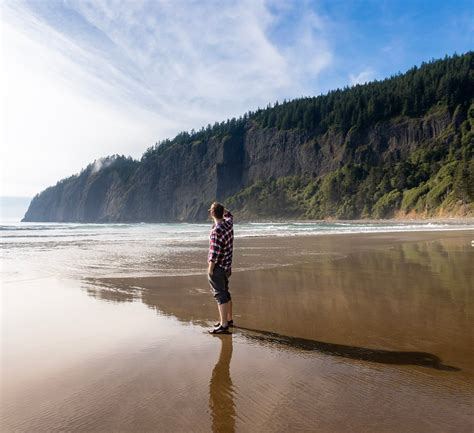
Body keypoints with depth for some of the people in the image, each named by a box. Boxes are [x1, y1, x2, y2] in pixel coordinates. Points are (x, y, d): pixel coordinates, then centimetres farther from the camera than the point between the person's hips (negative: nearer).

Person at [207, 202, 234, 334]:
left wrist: (210, 269, -16)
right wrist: (221, 207, 18)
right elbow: (229, 215, 27)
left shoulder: (216, 230, -22)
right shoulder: (229, 224, 1)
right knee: (225, 293, 20)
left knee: (220, 295, -4)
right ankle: (229, 319, 32)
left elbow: (215, 252, -23)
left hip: (217, 267, -9)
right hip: (227, 266, 9)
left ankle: (223, 326, 0)